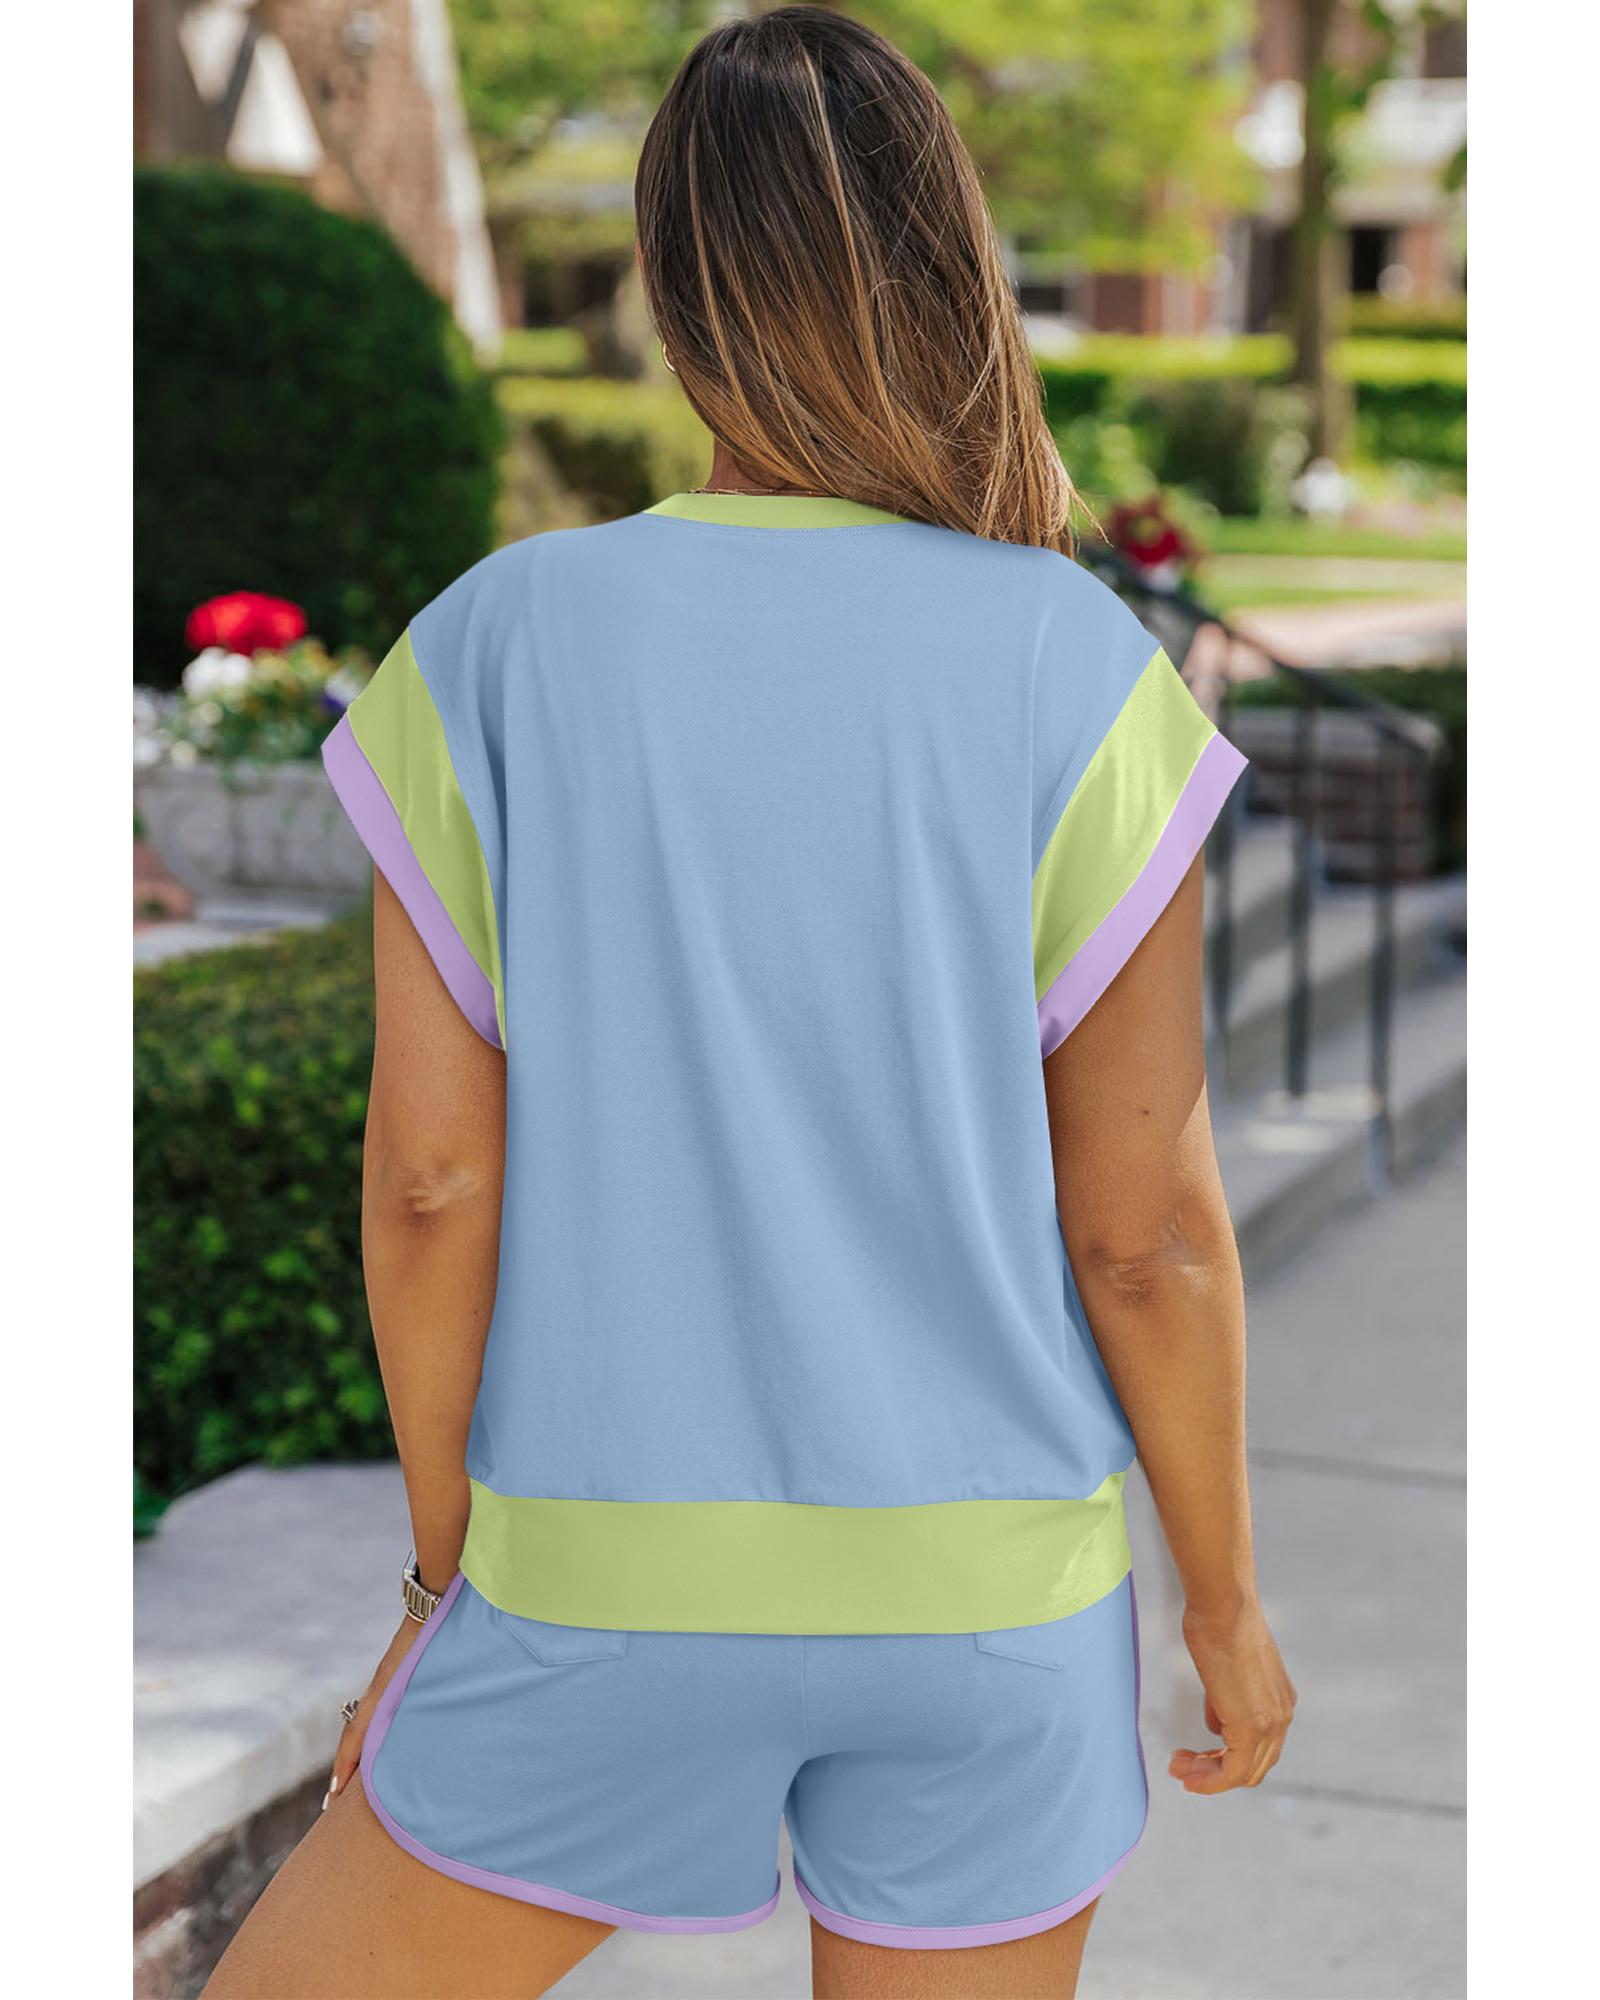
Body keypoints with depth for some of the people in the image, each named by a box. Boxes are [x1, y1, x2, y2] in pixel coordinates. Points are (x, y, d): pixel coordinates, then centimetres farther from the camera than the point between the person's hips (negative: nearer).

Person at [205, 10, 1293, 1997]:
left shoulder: (494, 644, -7)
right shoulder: (1081, 676, -9)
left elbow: (430, 1179, -6)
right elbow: (1150, 1227, -7)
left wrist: (445, 1576, 7)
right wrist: (1227, 1602, 7)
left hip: (609, 1592, 0)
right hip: (985, 1606, 1)